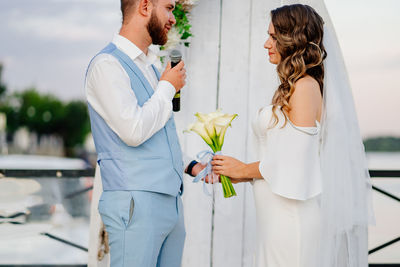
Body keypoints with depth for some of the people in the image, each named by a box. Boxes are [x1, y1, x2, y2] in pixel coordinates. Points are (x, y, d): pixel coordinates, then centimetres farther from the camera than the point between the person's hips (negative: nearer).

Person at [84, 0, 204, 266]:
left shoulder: (150, 66, 19)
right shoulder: (107, 64, -9)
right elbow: (134, 131, -19)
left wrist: (190, 166, 13)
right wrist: (167, 88, -6)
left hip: (171, 201, 8)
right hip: (136, 203, -8)